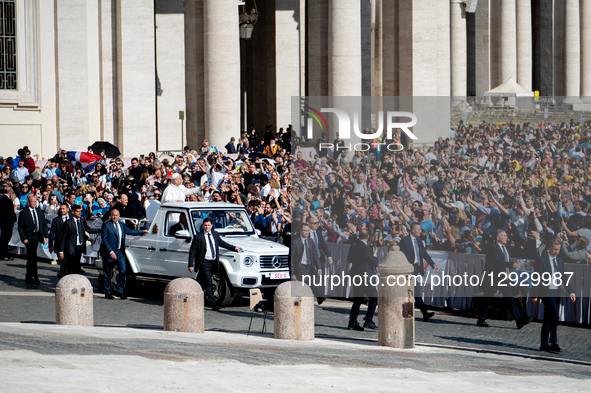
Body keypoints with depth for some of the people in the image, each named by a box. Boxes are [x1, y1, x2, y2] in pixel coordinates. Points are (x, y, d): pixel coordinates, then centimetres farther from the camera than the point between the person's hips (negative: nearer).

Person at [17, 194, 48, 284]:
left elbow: (44, 224, 15)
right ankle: (35, 277, -11)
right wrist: (24, 238, -13)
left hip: (37, 235, 5)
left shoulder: (40, 211, 11)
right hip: (29, 237, -5)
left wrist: (46, 236, 7)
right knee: (33, 257, -12)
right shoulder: (23, 213, -5)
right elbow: (20, 227, -4)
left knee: (31, 257, 13)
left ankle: (28, 277, 21)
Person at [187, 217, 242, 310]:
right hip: (204, 263, -5)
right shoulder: (198, 237, -6)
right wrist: (191, 265, -9)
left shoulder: (215, 234, 10)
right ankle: (214, 304, -16)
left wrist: (234, 248, 18)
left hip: (214, 262, 5)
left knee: (207, 282, 13)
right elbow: (192, 252, -4)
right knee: (208, 282, -11)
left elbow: (222, 243, 25)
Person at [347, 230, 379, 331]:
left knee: (357, 300, 14)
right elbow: (375, 263, -11)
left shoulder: (353, 246, 7)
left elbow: (349, 260, 21)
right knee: (374, 298, 3)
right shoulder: (365, 248, -17)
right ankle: (368, 321, -2)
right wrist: (375, 254, 5)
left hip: (355, 276, 8)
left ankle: (352, 323, 12)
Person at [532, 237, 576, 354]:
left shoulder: (559, 260, 13)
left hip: (557, 293, 7)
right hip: (547, 292, -7)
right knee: (555, 316, -17)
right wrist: (535, 295, -10)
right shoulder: (542, 260, -8)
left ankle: (544, 344, 13)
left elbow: (564, 277, 14)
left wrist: (571, 292, 4)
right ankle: (553, 343, -12)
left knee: (548, 319, 9)